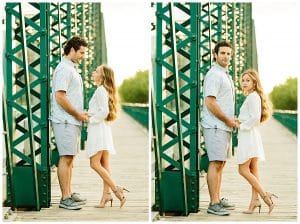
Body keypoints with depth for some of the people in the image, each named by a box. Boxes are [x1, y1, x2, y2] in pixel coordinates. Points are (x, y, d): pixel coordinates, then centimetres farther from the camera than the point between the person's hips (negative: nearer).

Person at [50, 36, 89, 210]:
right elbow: (60, 97, -21)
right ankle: (65, 198, -9)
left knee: (70, 158, 12)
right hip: (65, 121, -10)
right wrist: (78, 114, -14)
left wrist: (81, 113, 11)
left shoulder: (72, 69, 19)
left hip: (73, 121, 10)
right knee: (66, 158, -10)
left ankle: (69, 193, 17)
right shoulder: (64, 69, -14)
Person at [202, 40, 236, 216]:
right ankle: (213, 204, -12)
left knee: (221, 163, 12)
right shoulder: (214, 75, -12)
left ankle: (218, 199, 17)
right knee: (216, 163, -11)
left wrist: (231, 120, 13)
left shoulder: (226, 75, 20)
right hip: (216, 127, -10)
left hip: (225, 127, 10)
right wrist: (228, 120, -13)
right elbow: (210, 103, -20)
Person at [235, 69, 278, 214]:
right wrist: (239, 122, 7)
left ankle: (265, 195, -10)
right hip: (249, 136, 10)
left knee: (243, 170, -9)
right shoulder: (251, 97, 18)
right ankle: (255, 200, 8)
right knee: (252, 170, 8)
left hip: (248, 136, -10)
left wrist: (241, 126, -13)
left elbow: (255, 118, -23)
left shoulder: (253, 96, -13)